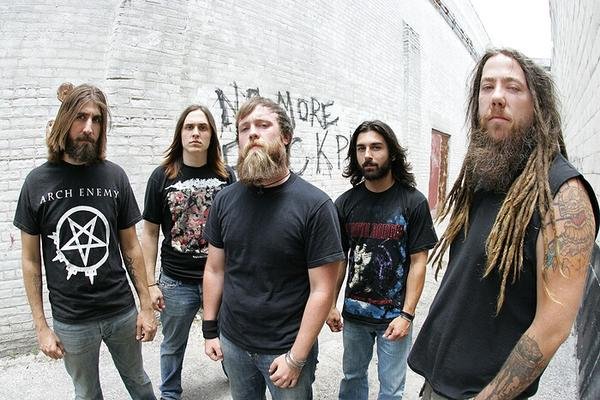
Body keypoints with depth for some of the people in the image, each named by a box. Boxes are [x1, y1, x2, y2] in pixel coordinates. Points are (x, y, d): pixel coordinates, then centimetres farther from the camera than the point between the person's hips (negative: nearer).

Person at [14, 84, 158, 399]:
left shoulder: (114, 176, -6)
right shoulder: (37, 182, -8)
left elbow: (130, 246, 0)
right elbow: (30, 259, -2)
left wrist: (146, 306, 0)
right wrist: (41, 326, -2)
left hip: (122, 311, 1)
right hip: (70, 321, 0)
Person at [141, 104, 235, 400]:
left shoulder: (226, 176, -4)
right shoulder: (162, 176, -5)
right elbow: (149, 234, 0)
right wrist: (150, 284, -3)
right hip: (176, 281, 0)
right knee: (173, 345, 19)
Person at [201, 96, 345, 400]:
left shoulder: (315, 205, -17)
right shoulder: (225, 200, -3)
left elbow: (322, 290, -15)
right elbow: (215, 269, 5)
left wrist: (296, 358, -14)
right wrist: (210, 330, 6)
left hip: (287, 348, -3)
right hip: (232, 342, 4)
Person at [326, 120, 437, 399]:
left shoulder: (413, 202, -10)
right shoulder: (345, 203, -2)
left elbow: (418, 262, -8)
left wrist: (406, 315, -12)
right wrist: (331, 305, 2)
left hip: (394, 314, -2)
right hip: (354, 313, 3)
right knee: (352, 376, 20)